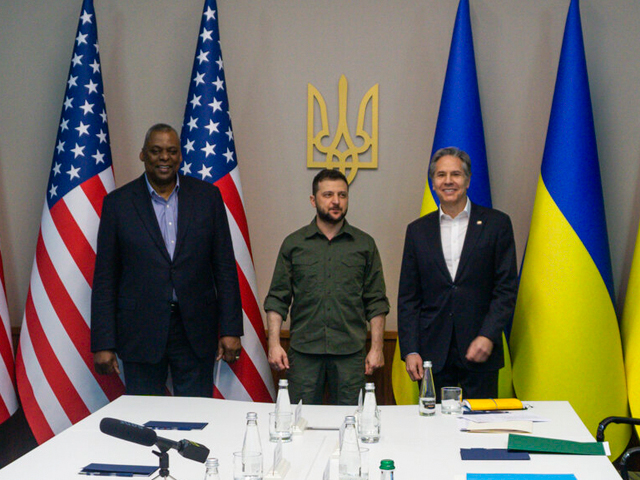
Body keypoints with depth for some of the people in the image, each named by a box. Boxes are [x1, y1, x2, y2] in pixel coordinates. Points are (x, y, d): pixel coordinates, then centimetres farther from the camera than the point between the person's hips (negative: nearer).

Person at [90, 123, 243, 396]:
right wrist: (103, 343, -3)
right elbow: (104, 279, 1)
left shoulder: (207, 196, 4)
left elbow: (225, 268, 5)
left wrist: (231, 329, -1)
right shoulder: (118, 203, 1)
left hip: (196, 331, 1)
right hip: (140, 333, -1)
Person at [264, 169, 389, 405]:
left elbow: (376, 302, 7)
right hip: (303, 350, 0)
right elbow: (277, 299, 7)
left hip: (350, 352, 0)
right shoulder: (293, 243, 8)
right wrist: (274, 343, -3)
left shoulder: (365, 244, 8)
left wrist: (376, 348, 1)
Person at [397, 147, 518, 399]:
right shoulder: (418, 230, 9)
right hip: (433, 355, 2)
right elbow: (408, 297, 8)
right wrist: (410, 350, -1)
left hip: (480, 352, -1)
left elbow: (507, 288, 0)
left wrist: (488, 336, -12)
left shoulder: (496, 224, 3)